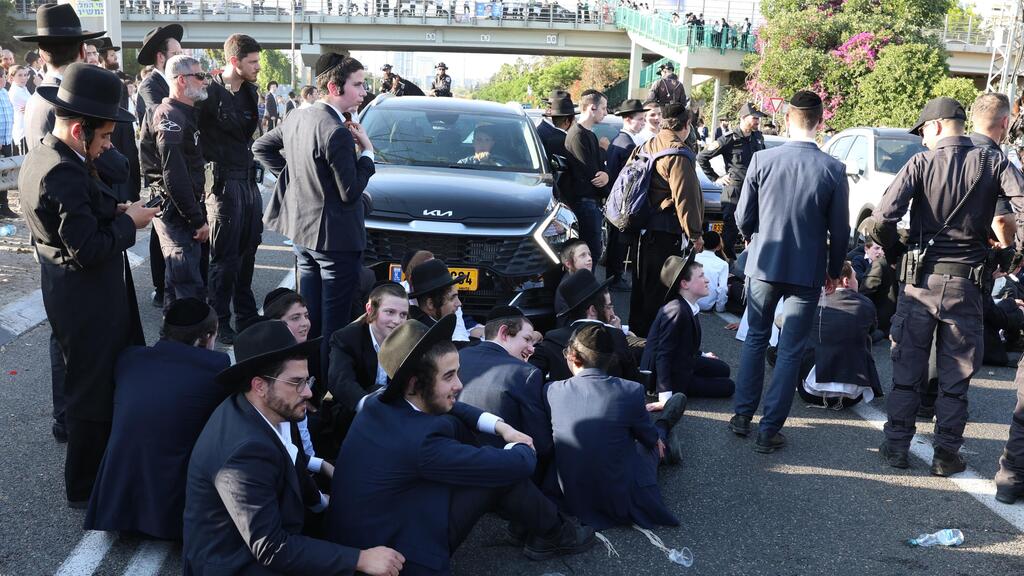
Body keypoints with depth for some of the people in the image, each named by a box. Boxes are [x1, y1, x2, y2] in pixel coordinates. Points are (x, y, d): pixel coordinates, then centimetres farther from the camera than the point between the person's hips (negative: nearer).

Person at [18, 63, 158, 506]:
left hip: (67, 292, 11)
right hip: (87, 301, -11)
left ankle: (88, 475, 37)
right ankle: (87, 488, 19)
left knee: (88, 384, 22)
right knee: (94, 392, 4)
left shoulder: (39, 157, 7)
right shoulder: (65, 173, -26)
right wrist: (128, 222, -14)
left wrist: (114, 211, 3)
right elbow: (89, 250, -27)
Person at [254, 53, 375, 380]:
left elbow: (261, 147, 20)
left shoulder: (297, 120, 6)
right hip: (335, 238, -9)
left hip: (302, 232, 9)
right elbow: (350, 191, -19)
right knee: (334, 322, -1)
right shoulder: (337, 132, -22)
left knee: (310, 317, 19)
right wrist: (366, 151, -8)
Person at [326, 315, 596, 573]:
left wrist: (500, 426, 4)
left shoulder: (378, 405, -4)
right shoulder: (420, 442, -31)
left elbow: (448, 406, 16)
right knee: (506, 470, -9)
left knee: (455, 426, 8)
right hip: (402, 558, -9)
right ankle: (554, 534, 19)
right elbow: (519, 465, -23)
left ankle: (525, 521, 22)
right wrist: (522, 447, 1)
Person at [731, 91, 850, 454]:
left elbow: (743, 217, -2)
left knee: (755, 338, 19)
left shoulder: (762, 160, -9)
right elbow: (839, 230, -4)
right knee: (791, 350, 7)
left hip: (764, 264, 1)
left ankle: (742, 415, 23)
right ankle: (770, 429, 10)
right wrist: (835, 271, 12)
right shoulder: (833, 170, -10)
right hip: (808, 271, -1)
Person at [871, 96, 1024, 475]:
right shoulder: (992, 163, 0)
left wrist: (891, 249, 1)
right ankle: (946, 455, 16)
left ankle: (896, 447, 16)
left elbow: (883, 217, -17)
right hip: (967, 284, 1)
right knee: (956, 376, 11)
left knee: (907, 369, 11)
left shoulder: (922, 162, -5)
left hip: (921, 279, -1)